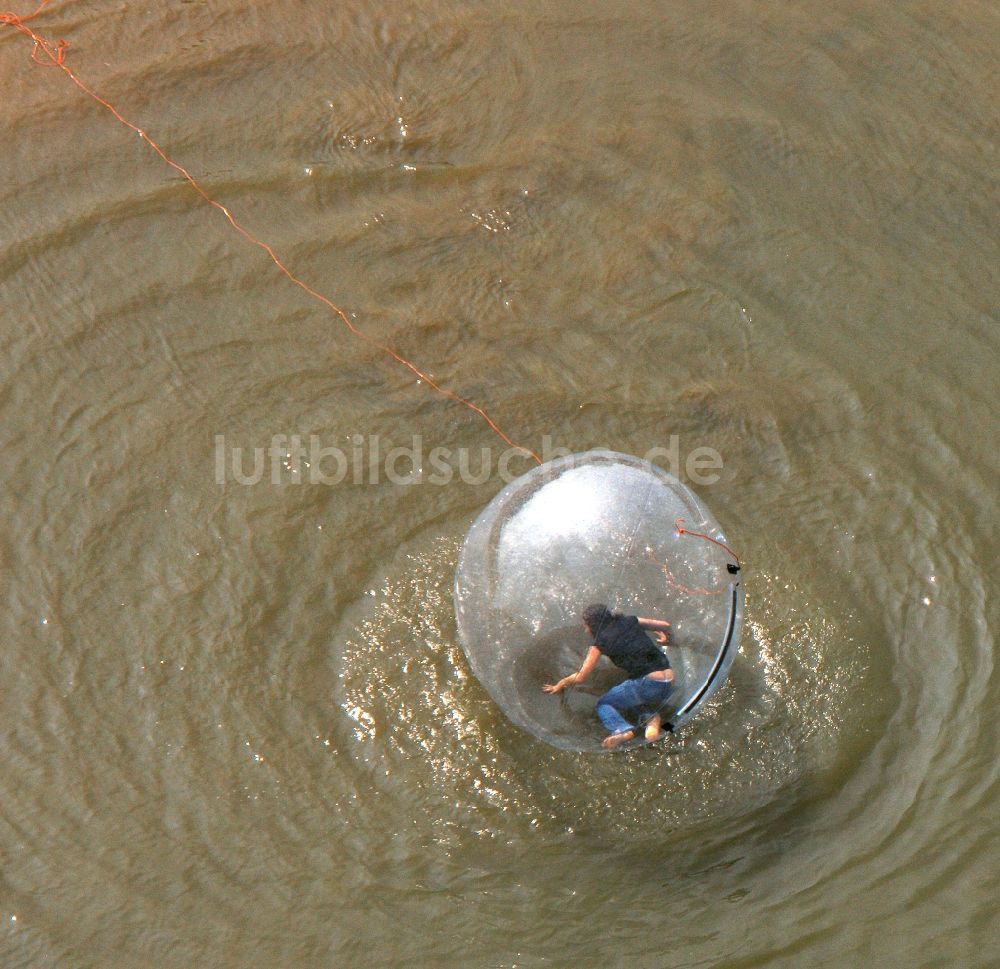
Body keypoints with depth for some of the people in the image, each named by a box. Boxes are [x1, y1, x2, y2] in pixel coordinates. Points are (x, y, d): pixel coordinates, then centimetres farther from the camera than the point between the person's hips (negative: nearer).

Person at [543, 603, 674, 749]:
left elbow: (580, 678, 3)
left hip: (647, 683, -6)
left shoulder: (601, 642, 0)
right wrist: (665, 638, 42)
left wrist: (560, 684, 21)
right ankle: (653, 718, 1)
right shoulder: (631, 622, 14)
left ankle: (622, 730, -19)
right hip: (669, 682, 6)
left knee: (604, 704, 12)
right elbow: (665, 625, 19)